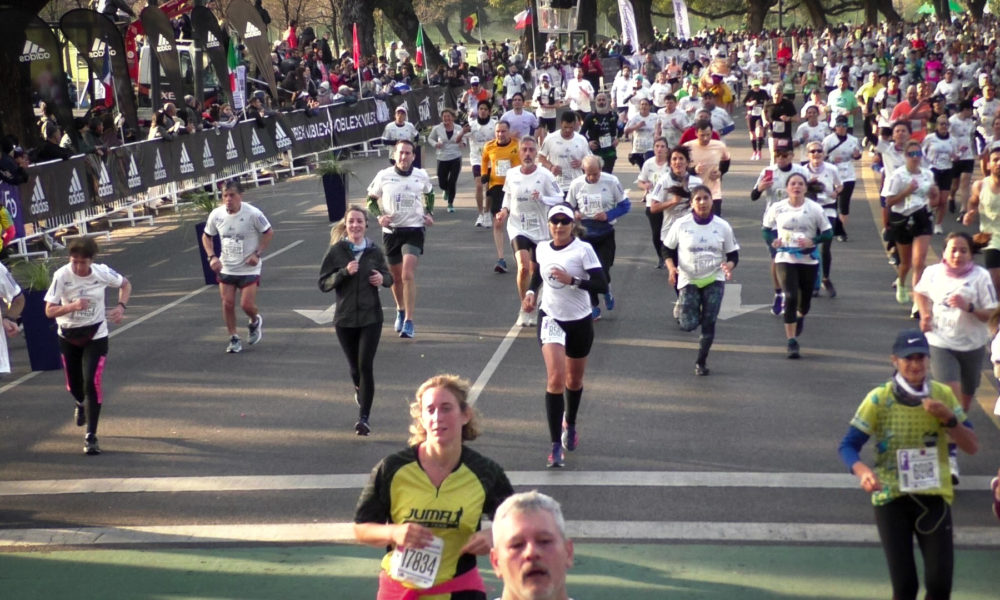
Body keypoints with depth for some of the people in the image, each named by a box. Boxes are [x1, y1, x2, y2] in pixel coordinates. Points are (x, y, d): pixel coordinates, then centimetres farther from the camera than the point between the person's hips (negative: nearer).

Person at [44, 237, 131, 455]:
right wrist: (72, 306, -36)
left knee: (92, 382, -15)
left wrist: (121, 306, -11)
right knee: (74, 385, 15)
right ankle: (81, 404, 54)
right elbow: (49, 311, -18)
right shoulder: (61, 275, -19)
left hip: (95, 335, -1)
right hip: (68, 336, 1)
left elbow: (125, 285, 6)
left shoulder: (103, 272, -15)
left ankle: (91, 436, -7)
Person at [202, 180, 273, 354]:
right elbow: (206, 237, 9)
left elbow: (269, 233, -5)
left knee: (247, 305, -8)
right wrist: (212, 257, -6)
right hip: (226, 268, 3)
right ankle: (233, 339, 16)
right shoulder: (216, 215, -6)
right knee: (227, 303, -1)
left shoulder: (253, 213, -17)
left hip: (249, 268, -3)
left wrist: (257, 254, -15)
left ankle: (255, 322, 27)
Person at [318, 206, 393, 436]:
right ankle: (359, 389, 49)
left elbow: (389, 276, 13)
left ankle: (364, 417, -7)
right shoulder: (336, 251, -4)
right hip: (345, 318, 1)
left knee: (366, 365, -9)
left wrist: (383, 279, -10)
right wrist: (344, 272, -20)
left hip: (371, 317, -1)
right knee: (354, 366, 14)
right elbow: (323, 283, -6)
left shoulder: (374, 251, 0)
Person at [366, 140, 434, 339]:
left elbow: (429, 194, 21)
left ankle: (409, 322, -16)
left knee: (408, 275, -17)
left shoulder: (421, 176, 0)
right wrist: (379, 216, -11)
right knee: (395, 277, 14)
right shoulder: (383, 176, -3)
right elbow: (371, 200, 7)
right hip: (391, 231, 2)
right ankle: (400, 311, 41)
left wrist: (429, 213, 6)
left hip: (413, 230, -2)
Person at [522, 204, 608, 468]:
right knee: (555, 378, -17)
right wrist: (531, 292, 2)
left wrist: (573, 280, -29)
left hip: (580, 322, 0)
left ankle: (569, 424, 49)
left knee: (574, 381, 17)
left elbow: (602, 285, -18)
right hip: (550, 318, 1)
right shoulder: (541, 249, -1)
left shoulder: (583, 250, -12)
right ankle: (556, 446, -17)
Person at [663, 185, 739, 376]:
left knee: (709, 324, -4)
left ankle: (701, 362, 16)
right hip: (688, 280, -1)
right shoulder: (681, 225, -6)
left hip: (714, 280, 1)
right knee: (688, 325, -10)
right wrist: (672, 268, -13)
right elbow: (667, 249, 5)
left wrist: (729, 266, -18)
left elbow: (733, 255, 4)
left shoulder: (722, 226, -2)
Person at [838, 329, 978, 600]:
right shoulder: (879, 399, -8)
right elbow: (848, 445, -7)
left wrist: (949, 419, -16)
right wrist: (863, 471, -28)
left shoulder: (943, 395, 0)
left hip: (934, 496, 2)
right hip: (891, 497, -2)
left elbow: (972, 446, 3)